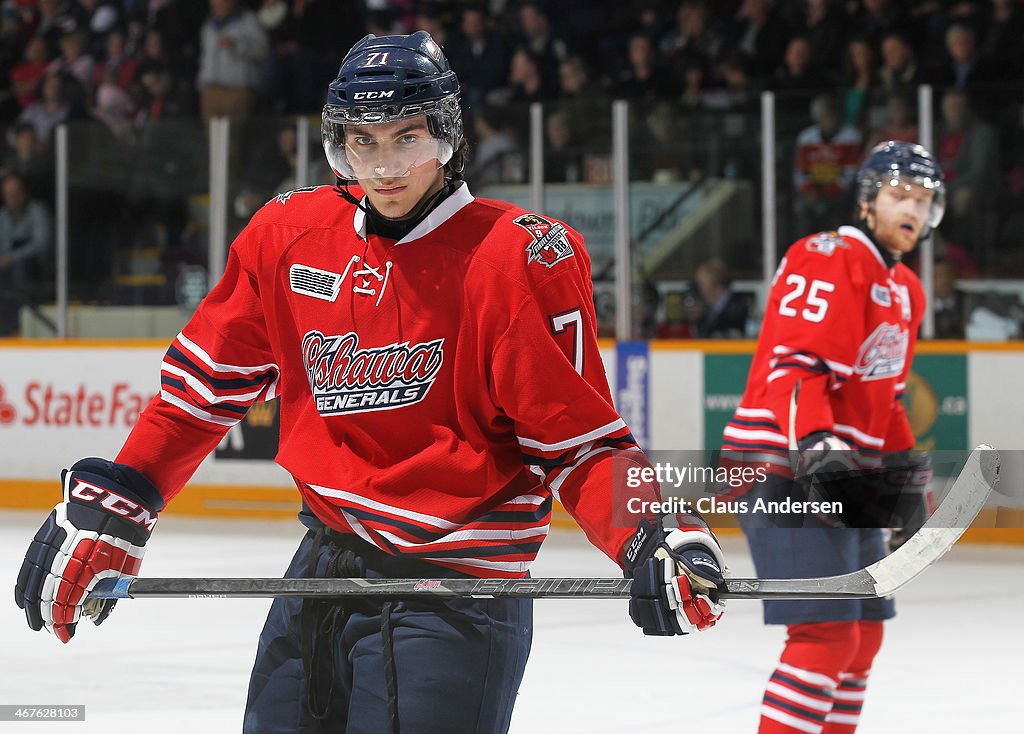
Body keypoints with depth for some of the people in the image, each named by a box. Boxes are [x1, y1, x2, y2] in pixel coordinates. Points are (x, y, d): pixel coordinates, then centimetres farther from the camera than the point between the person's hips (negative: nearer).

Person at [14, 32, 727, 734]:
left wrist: (651, 539, -28)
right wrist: (110, 507, 9)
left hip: (451, 595, -6)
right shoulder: (287, 235, 3)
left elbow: (576, 437, -12)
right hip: (322, 572, 6)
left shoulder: (517, 260, -12)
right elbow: (208, 383, 13)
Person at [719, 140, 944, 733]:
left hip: (846, 470, 10)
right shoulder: (828, 261, -13)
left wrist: (906, 471, 18)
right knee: (826, 636, -18)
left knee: (864, 633, 16)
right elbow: (795, 367, -24)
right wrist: (817, 447, -37)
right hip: (784, 471, -10)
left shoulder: (906, 290, 18)